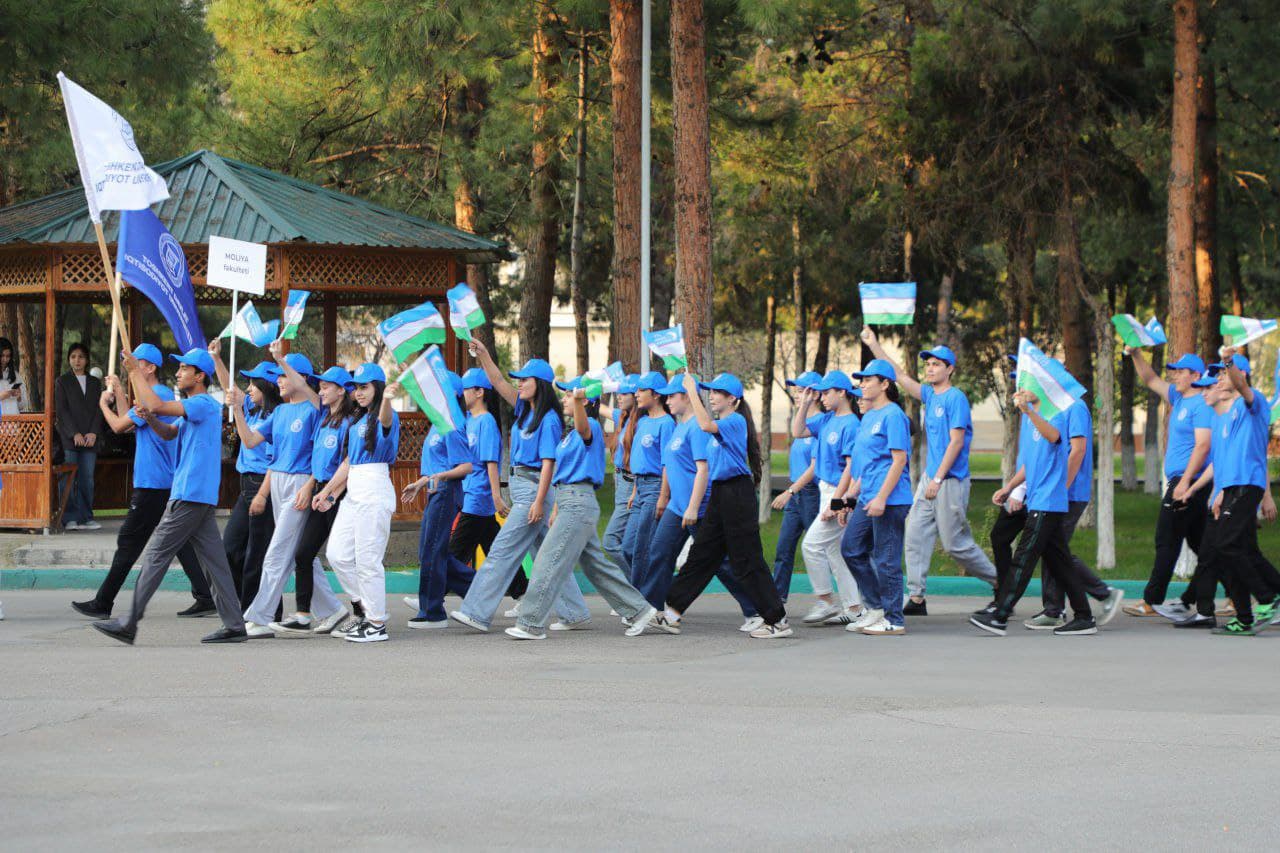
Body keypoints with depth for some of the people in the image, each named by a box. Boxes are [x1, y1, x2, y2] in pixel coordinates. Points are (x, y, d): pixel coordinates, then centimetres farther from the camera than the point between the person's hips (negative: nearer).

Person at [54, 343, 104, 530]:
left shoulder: (95, 382, 17)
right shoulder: (62, 382, 7)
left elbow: (99, 410, 11)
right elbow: (62, 410, -1)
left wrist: (93, 433, -4)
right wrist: (74, 434, -11)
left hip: (90, 437, 3)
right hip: (68, 438, -3)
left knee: (87, 478, -1)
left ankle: (86, 517, 3)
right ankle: (70, 519, -7)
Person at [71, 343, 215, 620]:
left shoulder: (154, 396, -14)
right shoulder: (165, 395, 17)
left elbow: (119, 426, -11)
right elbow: (128, 425, 23)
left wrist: (104, 404, 7)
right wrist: (118, 394, 17)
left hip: (152, 485, -10)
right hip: (169, 483, 10)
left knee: (128, 543, -4)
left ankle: (102, 604, 0)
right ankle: (204, 599, 2)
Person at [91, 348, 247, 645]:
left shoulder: (204, 404, -13)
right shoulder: (193, 408, 20)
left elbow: (157, 405, -21)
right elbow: (169, 433, 20)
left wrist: (136, 371, -12)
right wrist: (149, 418, -1)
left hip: (190, 495, -10)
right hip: (201, 497, 10)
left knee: (156, 555, -8)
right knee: (212, 559, 8)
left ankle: (128, 624, -6)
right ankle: (234, 625, 6)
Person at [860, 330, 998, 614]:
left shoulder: (955, 398, -11)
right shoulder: (930, 395, 13)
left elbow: (957, 441, -17)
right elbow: (900, 375, 19)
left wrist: (938, 479, -21)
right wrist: (875, 346, 14)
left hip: (951, 481, -9)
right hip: (930, 479, 9)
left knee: (955, 543, -5)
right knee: (915, 537, 2)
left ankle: (999, 582, 10)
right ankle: (917, 598, 1)